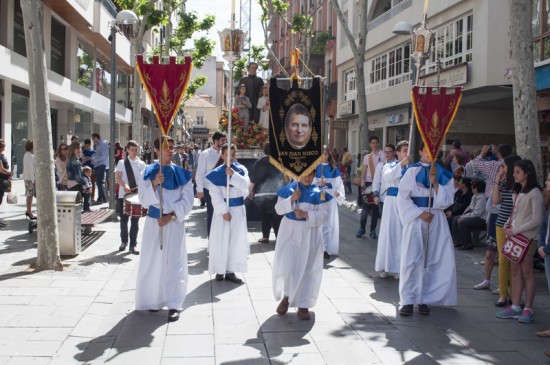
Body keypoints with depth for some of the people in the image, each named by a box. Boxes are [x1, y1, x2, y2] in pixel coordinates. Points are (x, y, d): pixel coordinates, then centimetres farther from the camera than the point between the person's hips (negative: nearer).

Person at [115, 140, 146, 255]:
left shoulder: (142, 164, 6)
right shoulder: (122, 163, 0)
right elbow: (117, 178, -7)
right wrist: (124, 185, -25)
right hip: (124, 195, -1)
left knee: (135, 221, 3)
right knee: (123, 220, 9)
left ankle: (133, 245, 10)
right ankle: (124, 241, 28)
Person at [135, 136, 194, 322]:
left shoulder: (181, 173, 1)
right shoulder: (147, 173, 2)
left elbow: (187, 200, -1)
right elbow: (143, 200, -3)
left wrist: (171, 215, -12)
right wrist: (154, 184, -20)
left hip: (175, 222, -1)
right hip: (153, 222, 1)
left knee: (174, 262, -3)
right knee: (152, 261, 6)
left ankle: (174, 305, 1)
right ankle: (153, 300, 22)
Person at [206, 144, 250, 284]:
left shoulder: (241, 169, 2)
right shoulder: (216, 173, -6)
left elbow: (245, 185, -14)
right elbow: (215, 195, -10)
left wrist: (233, 174, -26)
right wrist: (224, 211, -16)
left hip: (238, 209, 3)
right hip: (222, 209, -3)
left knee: (236, 240, 5)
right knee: (221, 240, 1)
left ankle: (230, 271, 13)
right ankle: (219, 270, 13)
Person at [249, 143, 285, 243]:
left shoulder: (260, 162, -4)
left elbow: (253, 178, -6)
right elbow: (284, 177, 8)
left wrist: (251, 190, 2)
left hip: (262, 193, -1)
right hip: (277, 193, 1)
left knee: (265, 215, 7)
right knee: (277, 216, 5)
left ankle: (265, 236, 7)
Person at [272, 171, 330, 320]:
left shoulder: (318, 193, -2)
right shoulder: (288, 189, 1)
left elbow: (323, 215, -7)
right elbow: (278, 209, -2)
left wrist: (307, 214, -21)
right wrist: (291, 199, -18)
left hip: (310, 235, 0)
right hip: (290, 232, 0)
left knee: (307, 270, 4)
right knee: (286, 267, -5)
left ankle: (303, 305, 16)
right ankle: (286, 296, 22)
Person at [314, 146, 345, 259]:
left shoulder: (334, 169, 10)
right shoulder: (314, 168, 5)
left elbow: (339, 184, 5)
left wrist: (339, 193, -13)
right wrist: (317, 184, -16)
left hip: (330, 199, 2)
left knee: (330, 223, 0)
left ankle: (327, 248, 6)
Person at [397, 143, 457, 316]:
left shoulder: (443, 173, 6)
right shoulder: (412, 171, 0)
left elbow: (447, 200, 1)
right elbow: (403, 197, -3)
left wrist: (435, 183, -13)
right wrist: (420, 213, -11)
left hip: (436, 219, 2)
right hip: (415, 218, -2)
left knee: (432, 259, 2)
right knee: (412, 259, -5)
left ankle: (423, 298, 12)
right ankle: (408, 300, 0)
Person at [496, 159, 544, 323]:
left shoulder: (534, 193, -12)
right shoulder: (518, 192, 14)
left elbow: (536, 220, -16)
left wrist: (515, 230, -16)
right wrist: (508, 224, 2)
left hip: (528, 237, -8)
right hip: (515, 236, 8)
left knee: (527, 272, -2)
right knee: (515, 271, 8)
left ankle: (528, 309, 5)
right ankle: (515, 307, 13)